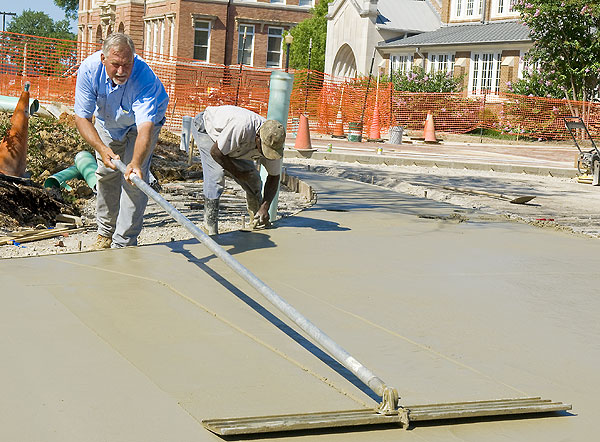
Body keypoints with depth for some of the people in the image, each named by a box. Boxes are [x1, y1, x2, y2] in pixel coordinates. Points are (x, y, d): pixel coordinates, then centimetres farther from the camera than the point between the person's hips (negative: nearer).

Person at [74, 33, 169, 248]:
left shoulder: (144, 77, -42)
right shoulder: (89, 69, -33)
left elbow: (145, 127, -52)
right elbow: (82, 117, -27)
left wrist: (136, 163, -68)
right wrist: (102, 148, -42)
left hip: (140, 123, -3)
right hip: (108, 122, 3)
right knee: (106, 174, 9)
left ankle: (124, 243, -7)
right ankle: (106, 232, 30)